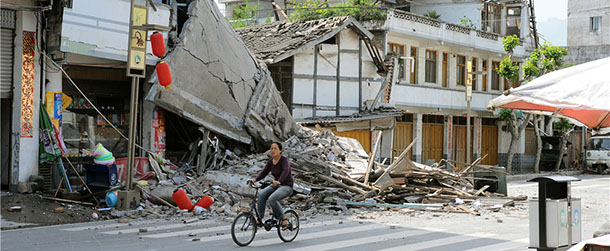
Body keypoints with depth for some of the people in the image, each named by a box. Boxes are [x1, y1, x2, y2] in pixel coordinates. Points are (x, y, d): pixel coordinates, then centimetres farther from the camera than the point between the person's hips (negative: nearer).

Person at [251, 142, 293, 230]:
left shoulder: (284, 160, -16)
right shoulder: (270, 161, 4)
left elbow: (286, 171, -34)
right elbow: (263, 173, 3)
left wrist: (279, 181, -51)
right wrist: (255, 179, -16)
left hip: (286, 186, -7)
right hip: (276, 185, 7)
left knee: (272, 199, -30)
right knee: (261, 194, -18)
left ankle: (283, 219, -14)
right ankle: (260, 218, -13)